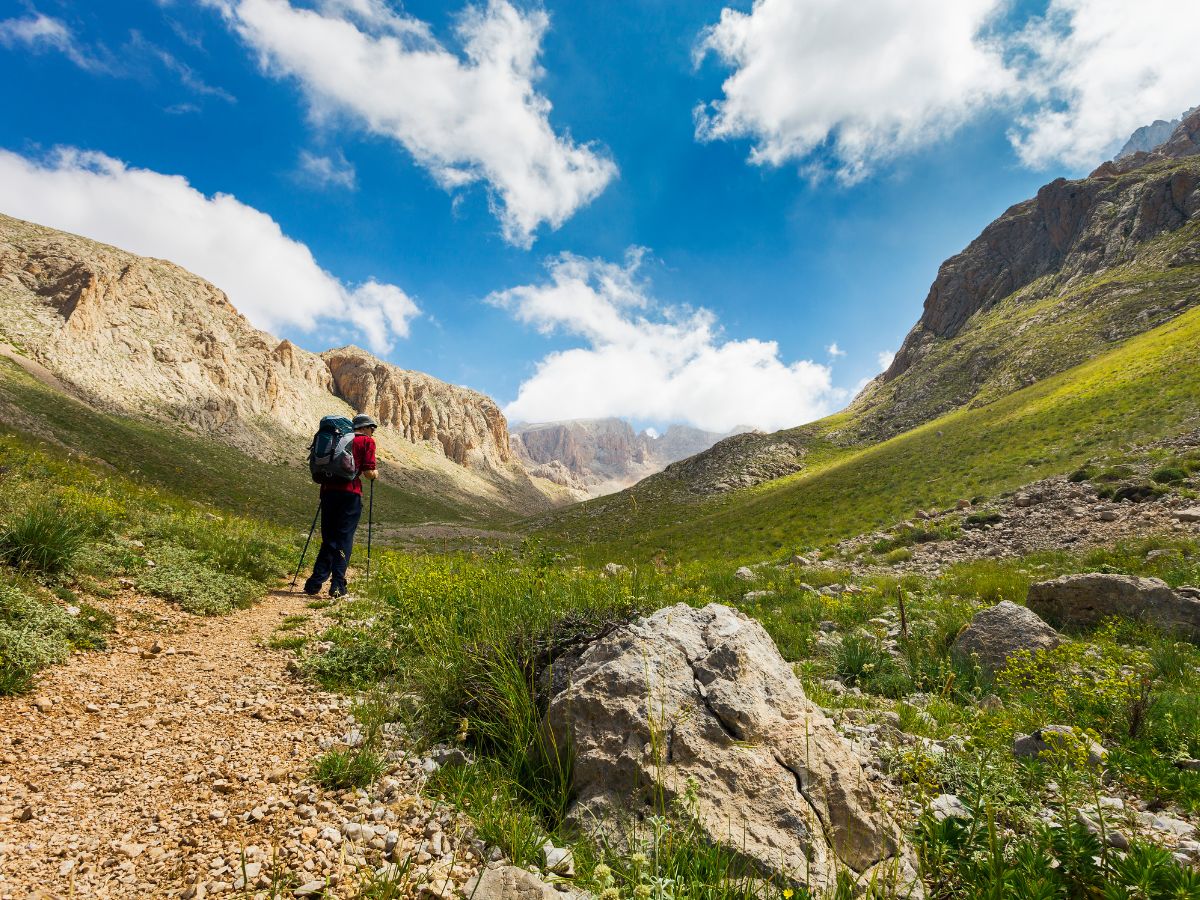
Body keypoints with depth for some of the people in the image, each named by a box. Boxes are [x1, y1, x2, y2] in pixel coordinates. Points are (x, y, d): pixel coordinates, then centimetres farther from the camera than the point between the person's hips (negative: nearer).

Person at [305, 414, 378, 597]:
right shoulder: (367, 441, 4)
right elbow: (368, 473, -5)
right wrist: (375, 475, 16)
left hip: (329, 490, 5)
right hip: (350, 493, -5)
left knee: (329, 538, 13)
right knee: (344, 539, 0)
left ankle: (315, 583, 10)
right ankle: (337, 585, -3)